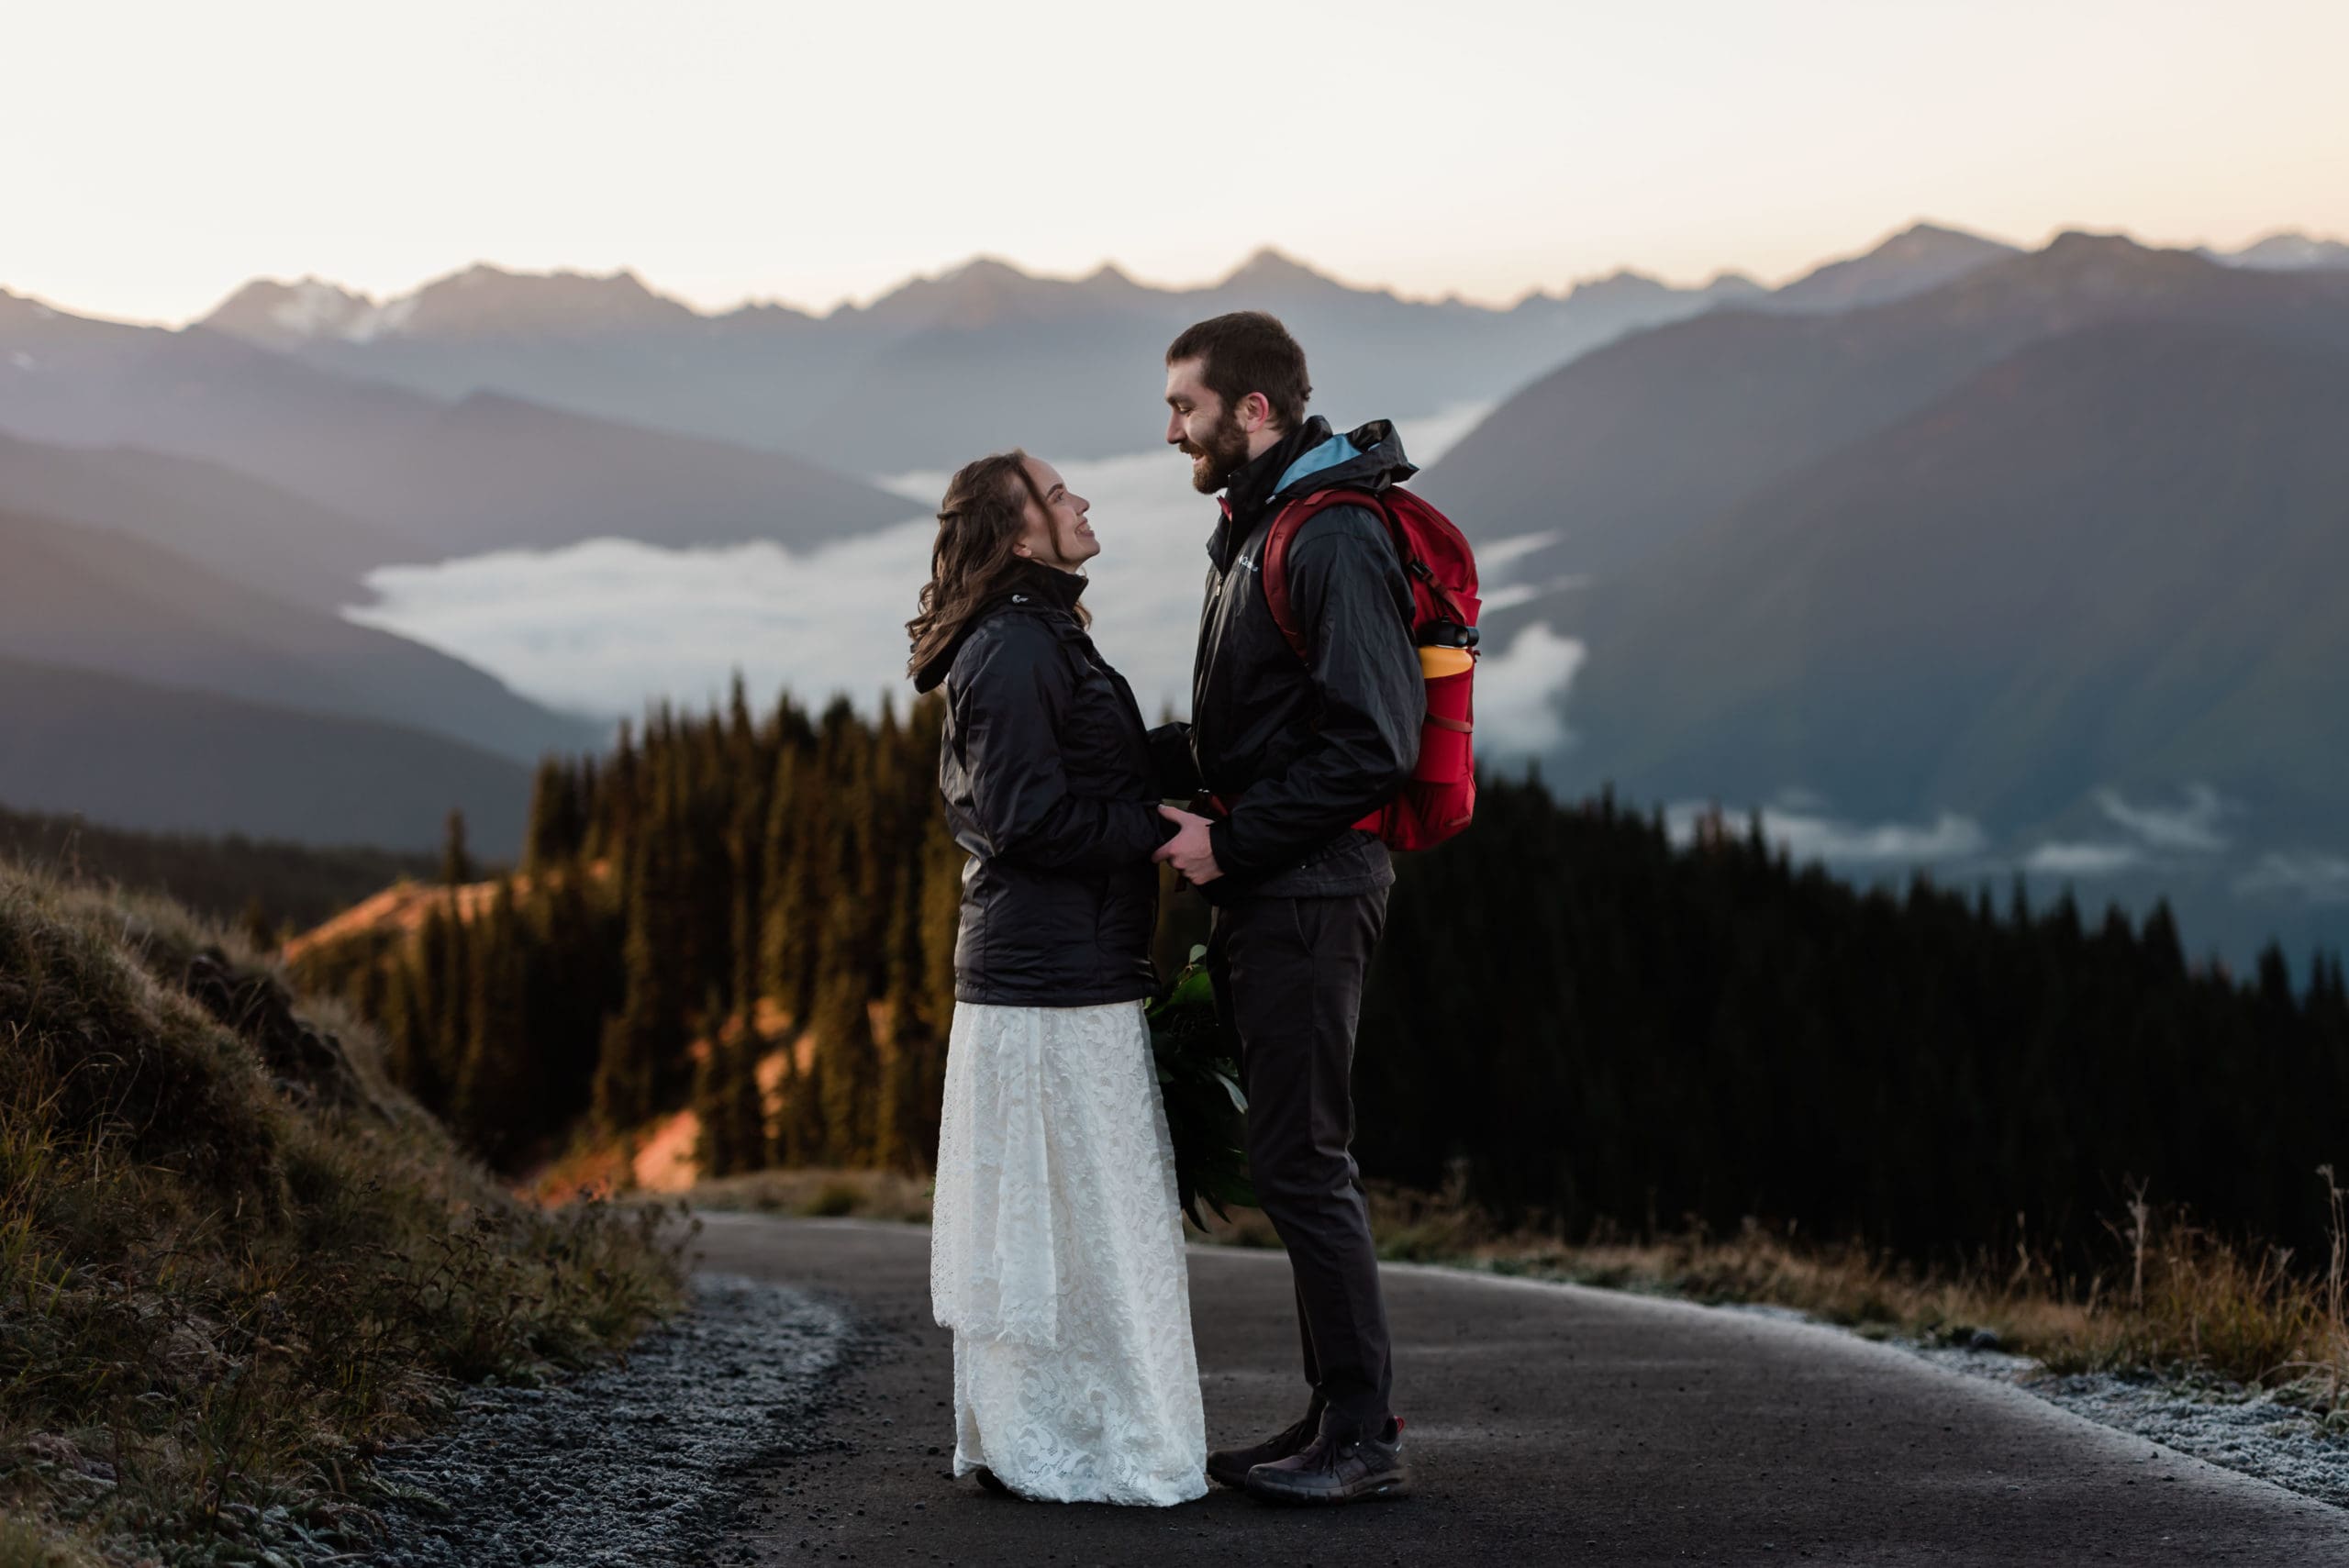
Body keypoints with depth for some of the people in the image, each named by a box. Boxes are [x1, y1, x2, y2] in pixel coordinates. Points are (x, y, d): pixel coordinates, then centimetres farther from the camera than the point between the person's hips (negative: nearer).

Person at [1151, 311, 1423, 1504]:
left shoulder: (1336, 541, -15)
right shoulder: (1253, 533, 18)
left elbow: (1372, 745, -21)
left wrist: (1232, 837, -18)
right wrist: (1140, 757, 11)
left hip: (1310, 893, -10)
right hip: (1267, 890, 10)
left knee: (1300, 1161, -7)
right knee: (1292, 1159, 12)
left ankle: (1363, 1433, 0)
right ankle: (1338, 1415, 20)